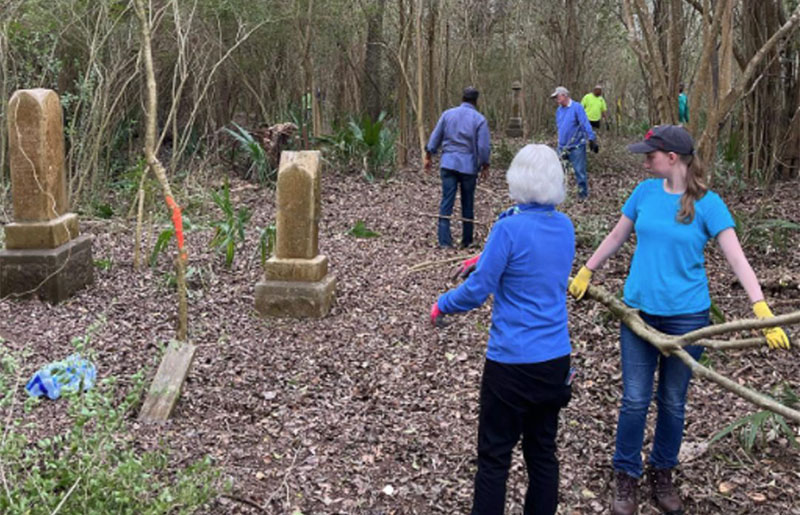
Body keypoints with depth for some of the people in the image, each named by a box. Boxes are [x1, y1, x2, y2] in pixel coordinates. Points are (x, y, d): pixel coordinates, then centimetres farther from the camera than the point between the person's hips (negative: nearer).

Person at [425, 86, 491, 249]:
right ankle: (466, 240, 18)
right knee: (467, 204, 10)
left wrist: (428, 157, 16)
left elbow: (435, 138, 7)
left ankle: (444, 240, -6)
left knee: (446, 201, 1)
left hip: (448, 164, 2)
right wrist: (485, 166, 5)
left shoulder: (447, 114, 5)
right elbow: (483, 147, -7)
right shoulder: (479, 119, -4)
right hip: (469, 165, -2)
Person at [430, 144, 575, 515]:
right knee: (542, 451, 17)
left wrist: (442, 305, 3)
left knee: (494, 456, 6)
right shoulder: (564, 227, 2)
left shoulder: (510, 229, -18)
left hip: (512, 362, -6)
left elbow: (476, 292, -14)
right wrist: (488, 258, 23)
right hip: (555, 360, 6)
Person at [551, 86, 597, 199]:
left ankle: (583, 193, 13)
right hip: (562, 147, 6)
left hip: (576, 147, -6)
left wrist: (591, 139, -23)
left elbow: (585, 124, -18)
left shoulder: (577, 107, -12)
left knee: (580, 171, 1)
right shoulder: (559, 110, 9)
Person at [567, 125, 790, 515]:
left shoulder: (707, 204, -10)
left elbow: (737, 259, -17)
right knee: (634, 400, 5)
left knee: (673, 402, 12)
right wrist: (585, 272, 19)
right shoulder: (645, 192, -1)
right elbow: (616, 238, 13)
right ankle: (626, 476, 22)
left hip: (686, 317, -2)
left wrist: (762, 309, -29)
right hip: (638, 311, 2)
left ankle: (662, 474, 32)